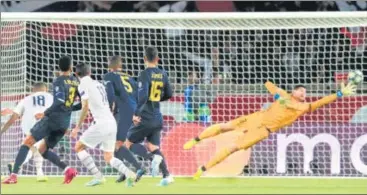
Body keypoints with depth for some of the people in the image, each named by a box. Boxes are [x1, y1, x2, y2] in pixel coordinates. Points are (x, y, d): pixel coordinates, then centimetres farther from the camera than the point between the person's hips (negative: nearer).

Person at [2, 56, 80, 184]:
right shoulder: (76, 82, 11)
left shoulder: (59, 81, -8)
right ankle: (68, 170, -2)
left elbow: (60, 101, -21)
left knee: (27, 143, -1)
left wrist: (46, 112, -9)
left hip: (53, 118, -6)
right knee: (43, 150, 17)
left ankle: (14, 175, -12)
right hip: (65, 123, 6)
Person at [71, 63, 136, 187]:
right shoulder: (98, 84, 21)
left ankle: (98, 177, -4)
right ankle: (129, 173, -10)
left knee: (79, 147, 7)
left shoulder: (84, 85, -2)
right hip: (112, 123, 7)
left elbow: (85, 107, -10)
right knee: (108, 158, 16)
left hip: (101, 123, -7)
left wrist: (77, 127, -5)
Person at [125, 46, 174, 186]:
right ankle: (167, 175, -9)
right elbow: (168, 94, 19)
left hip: (145, 118, -6)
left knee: (129, 142, 7)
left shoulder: (145, 74, -12)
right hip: (157, 118, 6)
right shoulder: (163, 75, 8)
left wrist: (137, 113, -20)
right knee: (153, 147, 12)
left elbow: (143, 95, -23)